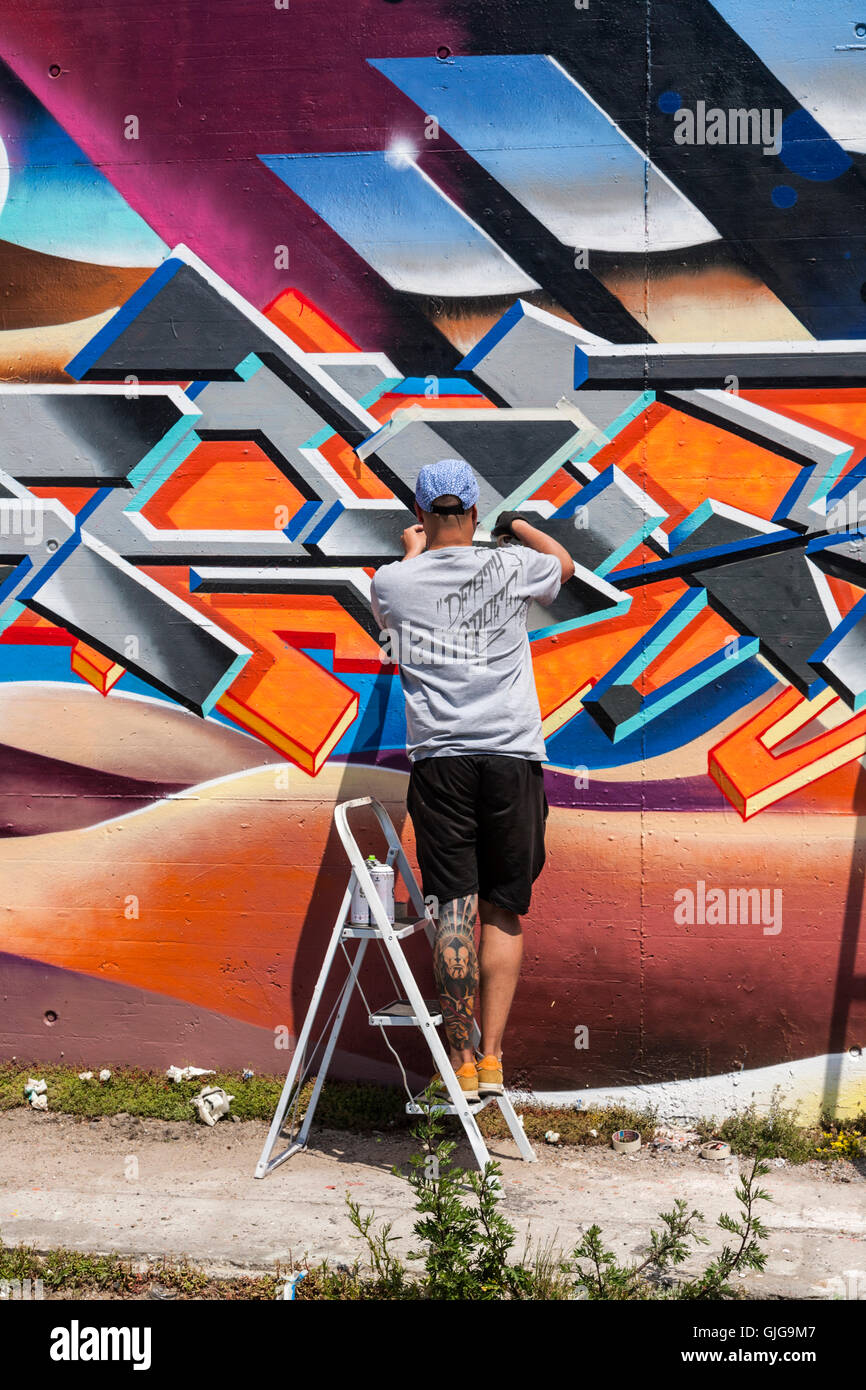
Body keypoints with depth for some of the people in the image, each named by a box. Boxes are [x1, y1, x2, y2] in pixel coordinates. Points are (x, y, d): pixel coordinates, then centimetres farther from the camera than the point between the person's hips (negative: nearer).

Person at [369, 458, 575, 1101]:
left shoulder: (393, 581, 4)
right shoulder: (511, 567, 4)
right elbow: (565, 562, 28)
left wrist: (413, 550, 47)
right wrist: (521, 525, 46)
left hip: (439, 759, 0)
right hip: (512, 758, 0)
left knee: (455, 908, 0)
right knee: (504, 911, 7)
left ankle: (462, 1061, 0)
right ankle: (493, 1058, 5)